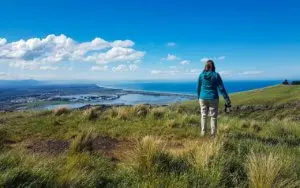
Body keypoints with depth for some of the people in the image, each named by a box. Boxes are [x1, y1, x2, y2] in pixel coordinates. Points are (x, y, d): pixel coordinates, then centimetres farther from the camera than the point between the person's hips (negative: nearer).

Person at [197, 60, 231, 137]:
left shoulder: (201, 75, -1)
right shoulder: (216, 75, -8)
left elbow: (198, 88, 6)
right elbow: (221, 88, -8)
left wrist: (199, 97, 20)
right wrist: (227, 99, -3)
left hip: (203, 98, 2)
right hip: (213, 98, -2)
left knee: (203, 116, 10)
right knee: (213, 117, 6)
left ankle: (203, 133, 14)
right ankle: (213, 134, 9)